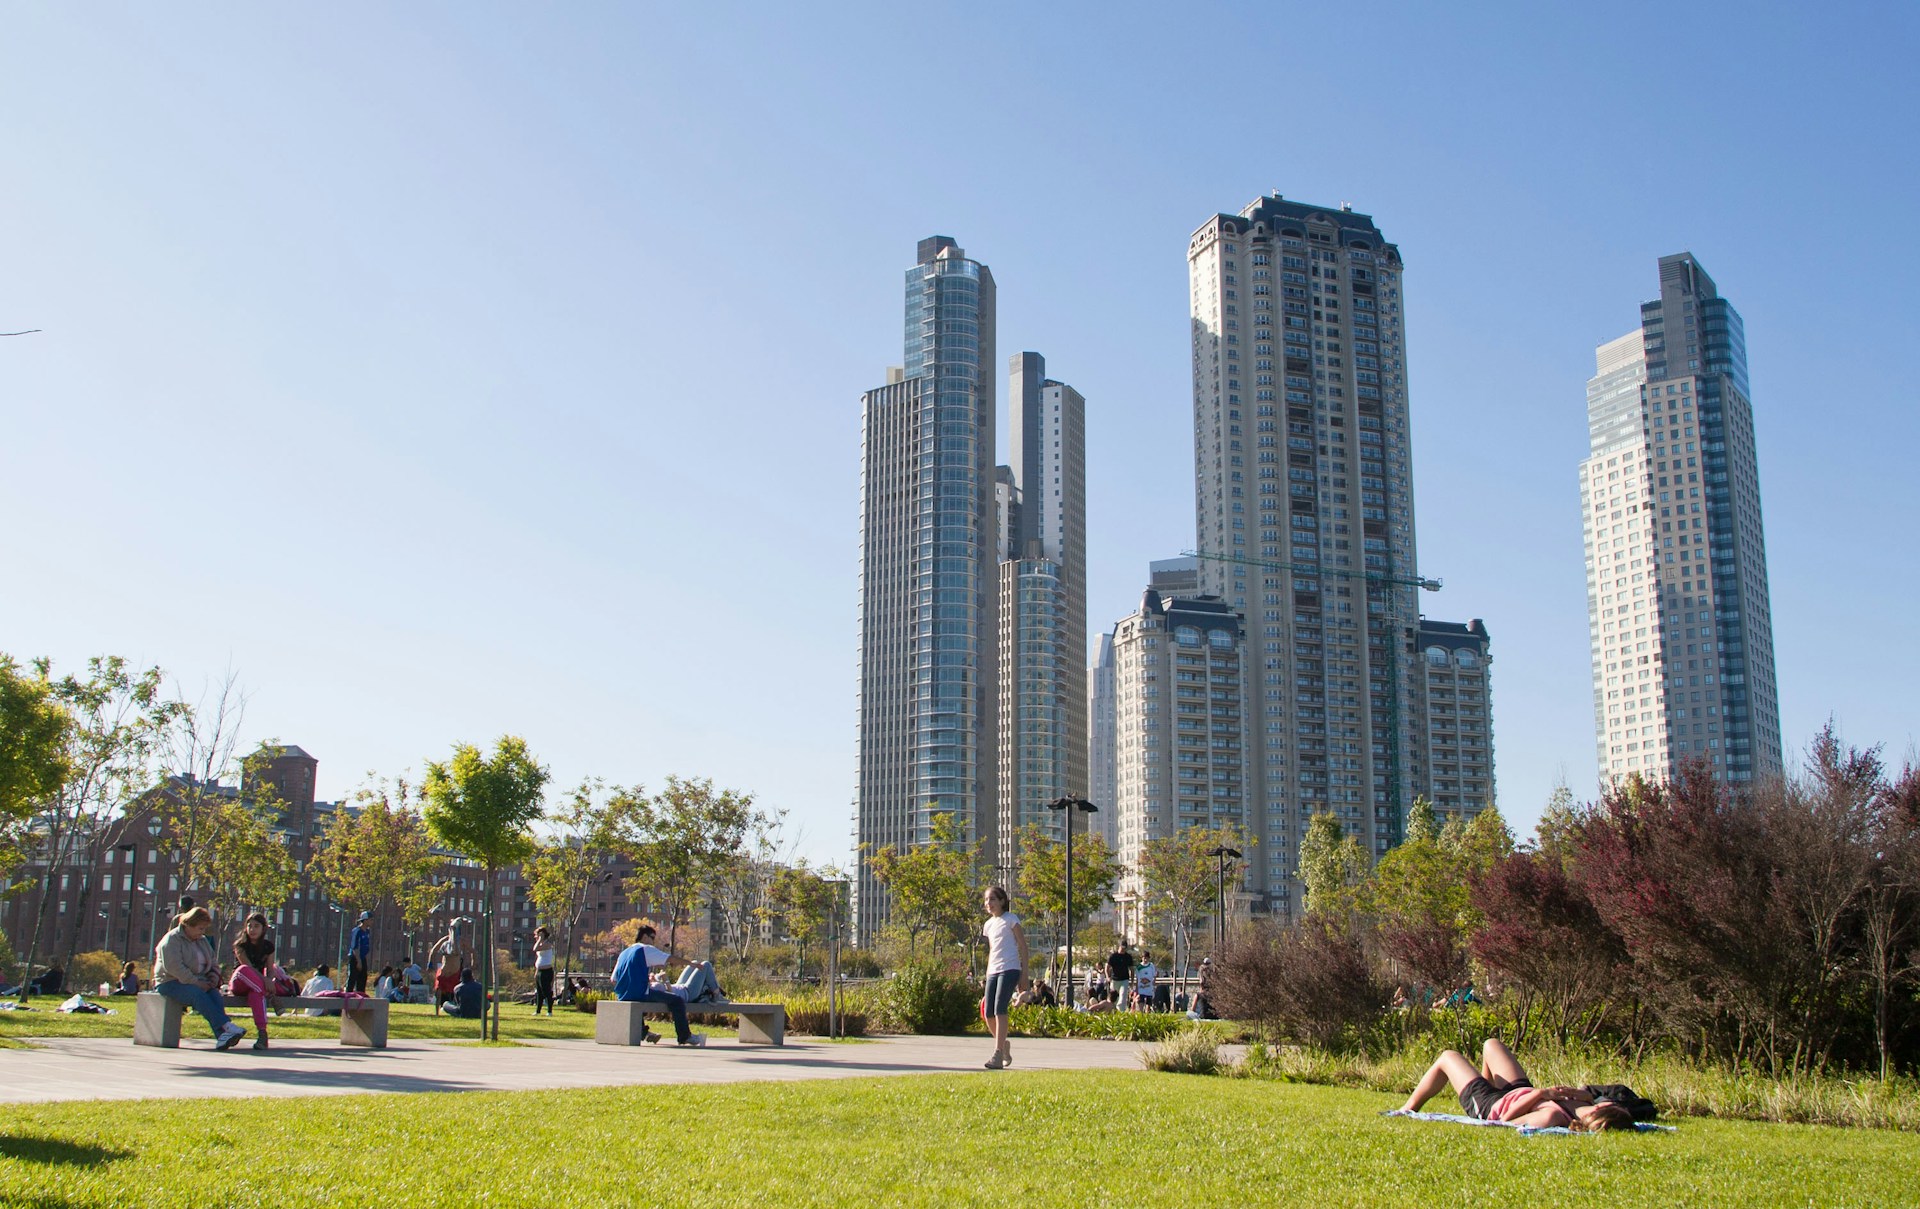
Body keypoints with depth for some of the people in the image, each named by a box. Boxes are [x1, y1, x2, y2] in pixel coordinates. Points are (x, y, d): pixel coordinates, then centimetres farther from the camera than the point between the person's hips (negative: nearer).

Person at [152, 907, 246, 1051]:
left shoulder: (202, 940, 18)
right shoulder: (172, 939, -7)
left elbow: (213, 962, 25)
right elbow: (174, 967, -20)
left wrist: (214, 977, 3)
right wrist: (196, 982, -23)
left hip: (197, 982, 6)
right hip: (170, 983, -6)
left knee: (214, 993, -27)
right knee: (198, 994, -36)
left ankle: (222, 1036, -44)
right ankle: (226, 1027, -45)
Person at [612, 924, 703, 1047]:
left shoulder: (623, 953, 20)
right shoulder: (646, 949, 1)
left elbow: (613, 980, 18)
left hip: (623, 997, 8)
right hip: (640, 993, -8)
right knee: (677, 1001, -8)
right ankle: (685, 1037, -8)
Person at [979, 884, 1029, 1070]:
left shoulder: (1010, 919, -1)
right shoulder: (988, 925, 17)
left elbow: (1023, 946, -2)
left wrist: (1024, 973, -7)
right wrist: (987, 977, 20)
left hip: (1010, 969, -7)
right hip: (993, 972, 7)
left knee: (999, 1010, -17)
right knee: (988, 1014, 0)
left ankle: (998, 1055, -18)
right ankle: (1004, 1045, 23)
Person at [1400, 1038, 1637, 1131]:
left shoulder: (1552, 1117, -48)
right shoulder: (1585, 1108, -31)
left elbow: (1505, 1119, -34)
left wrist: (1539, 1093, -37)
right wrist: (1583, 1095, -27)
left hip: (1489, 1106, -6)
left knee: (1448, 1058, 19)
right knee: (1491, 1044, 28)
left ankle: (1407, 1110, 46)